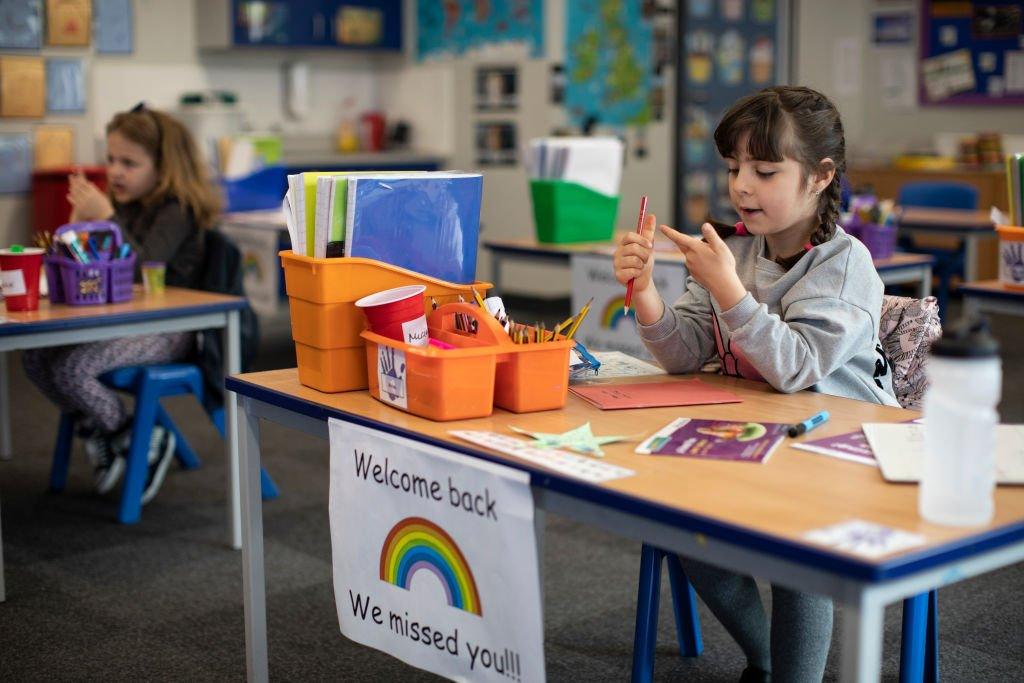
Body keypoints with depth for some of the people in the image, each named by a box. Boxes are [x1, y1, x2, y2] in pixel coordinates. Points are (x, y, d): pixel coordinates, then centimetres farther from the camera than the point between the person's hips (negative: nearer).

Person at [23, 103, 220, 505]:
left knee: (72, 368, -24)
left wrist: (105, 218, -28)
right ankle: (96, 429, 12)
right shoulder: (126, 207, 11)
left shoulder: (177, 211, -12)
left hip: (166, 331, -8)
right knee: (35, 356, -6)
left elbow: (144, 271, -26)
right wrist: (80, 222, -3)